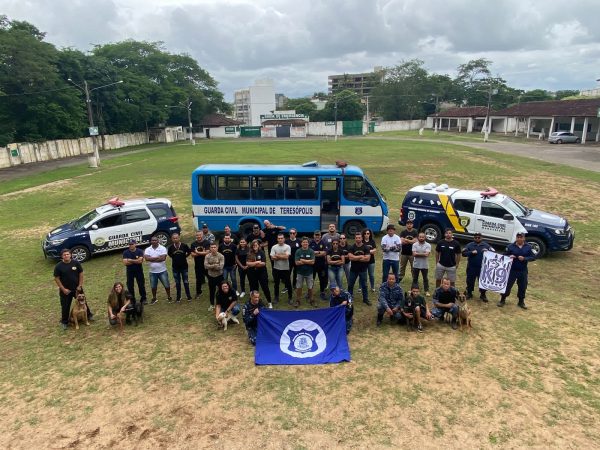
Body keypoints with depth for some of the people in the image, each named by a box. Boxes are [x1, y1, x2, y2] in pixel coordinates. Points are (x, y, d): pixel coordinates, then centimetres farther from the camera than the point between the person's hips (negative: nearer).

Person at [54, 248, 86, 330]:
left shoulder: (76, 263, -7)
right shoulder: (58, 266, -11)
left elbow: (81, 273, 0)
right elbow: (56, 278, -7)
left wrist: (80, 285, -5)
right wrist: (63, 289, -12)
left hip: (77, 288, 2)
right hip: (65, 290, -1)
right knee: (65, 306, 8)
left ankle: (88, 315, 36)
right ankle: (64, 322, 25)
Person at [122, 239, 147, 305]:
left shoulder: (140, 251, -6)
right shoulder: (125, 252, -3)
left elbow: (141, 261, -19)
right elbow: (125, 263, -14)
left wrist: (130, 260, -16)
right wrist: (136, 261, -16)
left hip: (139, 271, -1)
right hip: (129, 271, 1)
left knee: (141, 285, 4)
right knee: (130, 286, 7)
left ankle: (143, 299, 17)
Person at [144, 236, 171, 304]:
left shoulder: (162, 248, -7)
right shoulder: (148, 249, 0)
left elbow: (163, 258, -20)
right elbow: (146, 258, -16)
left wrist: (152, 259, -14)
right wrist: (158, 257, -18)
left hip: (162, 271, -2)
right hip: (152, 272, 2)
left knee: (166, 285, 5)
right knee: (153, 286, 14)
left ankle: (169, 297, 23)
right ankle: (154, 299, 31)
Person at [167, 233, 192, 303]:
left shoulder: (184, 245, -13)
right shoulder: (171, 247, -9)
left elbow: (189, 252, 4)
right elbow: (169, 254, 11)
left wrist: (185, 256, 2)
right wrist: (174, 258, 5)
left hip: (184, 266, -1)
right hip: (175, 267, 1)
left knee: (186, 282, 8)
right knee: (177, 283, 12)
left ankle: (188, 296, 21)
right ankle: (178, 297, 24)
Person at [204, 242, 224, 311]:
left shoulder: (221, 256, -13)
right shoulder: (207, 256, -5)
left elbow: (220, 267, -23)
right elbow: (205, 266, -17)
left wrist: (211, 266, -20)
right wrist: (215, 265, -25)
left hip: (219, 276, -2)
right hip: (211, 276, 2)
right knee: (211, 291, 15)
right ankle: (212, 305, 31)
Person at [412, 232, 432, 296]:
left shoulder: (428, 245, -7)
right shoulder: (415, 245, -2)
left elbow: (426, 254, -18)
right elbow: (414, 254, -12)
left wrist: (418, 253, -13)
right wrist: (423, 254, -14)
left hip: (425, 265, -1)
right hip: (416, 265, 1)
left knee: (425, 279, 9)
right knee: (415, 278, 12)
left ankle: (427, 291, 21)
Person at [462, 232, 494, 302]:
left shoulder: (486, 245, 5)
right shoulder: (470, 245, 2)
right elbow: (464, 253, -4)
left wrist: (487, 251, -18)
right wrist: (471, 252, -19)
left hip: (482, 267, 0)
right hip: (471, 267, 0)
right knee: (470, 280, 9)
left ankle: (482, 295, 20)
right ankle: (469, 293, 26)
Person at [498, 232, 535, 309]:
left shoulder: (528, 247, -1)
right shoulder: (511, 246, -4)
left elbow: (533, 257, -2)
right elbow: (505, 256, 3)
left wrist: (524, 258, -18)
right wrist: (510, 256, -20)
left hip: (523, 271, 2)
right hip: (512, 270, -1)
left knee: (522, 286, 10)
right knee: (507, 285, 2)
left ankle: (521, 302, 27)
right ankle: (502, 300, 16)